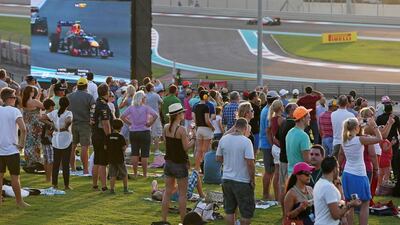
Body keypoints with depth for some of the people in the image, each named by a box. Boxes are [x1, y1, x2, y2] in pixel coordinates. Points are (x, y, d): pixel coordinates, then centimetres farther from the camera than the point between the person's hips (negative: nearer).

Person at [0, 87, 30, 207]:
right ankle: (19, 201, 9)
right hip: (11, 149, -4)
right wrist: (21, 144, -12)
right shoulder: (14, 111, -12)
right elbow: (23, 129, -24)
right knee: (15, 176, 3)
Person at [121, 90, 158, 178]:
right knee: (144, 154, 3)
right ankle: (145, 174, 5)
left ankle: (135, 173, 11)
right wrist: (150, 124, -9)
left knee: (134, 154, 9)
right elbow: (155, 115, -20)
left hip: (133, 132, 3)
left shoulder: (131, 108, 0)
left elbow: (122, 117, -2)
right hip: (144, 132, -3)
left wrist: (130, 123, 3)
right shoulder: (146, 108, -9)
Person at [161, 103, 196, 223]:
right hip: (180, 164, -6)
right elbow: (186, 147, -17)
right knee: (182, 194, 3)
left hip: (168, 162, 6)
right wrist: (194, 139, -2)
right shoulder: (181, 129, -18)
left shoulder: (166, 128, 2)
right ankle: (183, 220, 8)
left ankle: (163, 219, 14)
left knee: (167, 192, 13)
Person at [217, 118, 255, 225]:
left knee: (229, 210, 15)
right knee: (247, 212, 8)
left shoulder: (223, 139, -1)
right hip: (242, 181, -5)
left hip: (226, 179, 5)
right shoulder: (246, 141, -17)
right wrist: (252, 180, -9)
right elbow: (250, 163, -20)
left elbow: (218, 158, 8)